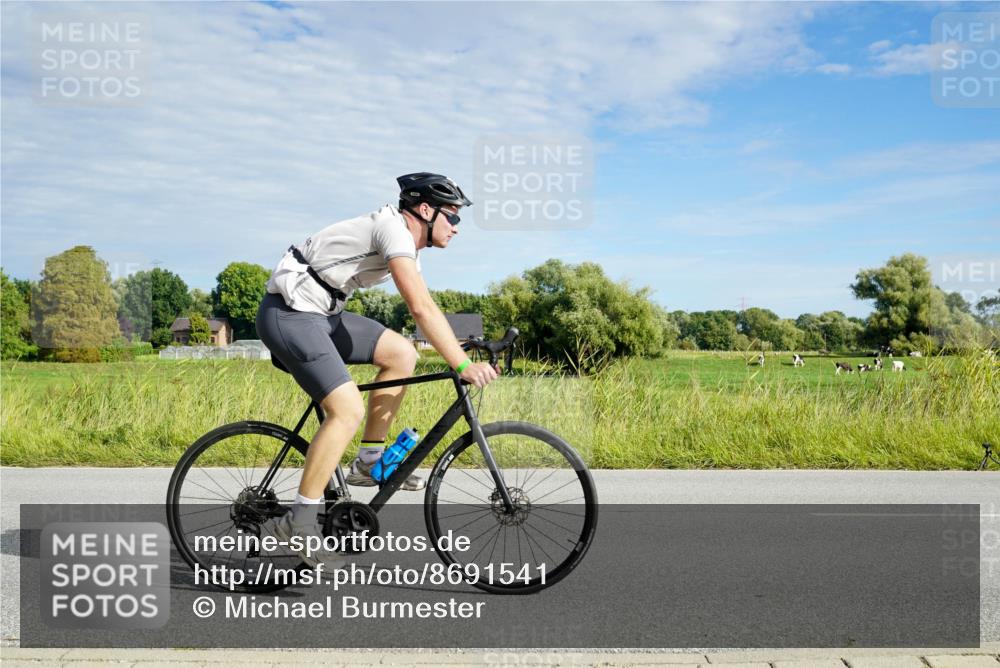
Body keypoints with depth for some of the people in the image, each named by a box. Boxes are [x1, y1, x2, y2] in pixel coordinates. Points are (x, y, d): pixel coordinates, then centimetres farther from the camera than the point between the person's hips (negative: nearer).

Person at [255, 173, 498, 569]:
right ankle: (298, 523, -11)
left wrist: (464, 354, 5)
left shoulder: (408, 246, 15)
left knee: (402, 354, 3)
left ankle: (369, 461, 10)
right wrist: (463, 365, -27)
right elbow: (421, 308, -27)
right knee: (348, 410, -19)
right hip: (288, 312, -10)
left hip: (320, 314, 10)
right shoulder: (394, 228, -16)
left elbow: (423, 309, 14)